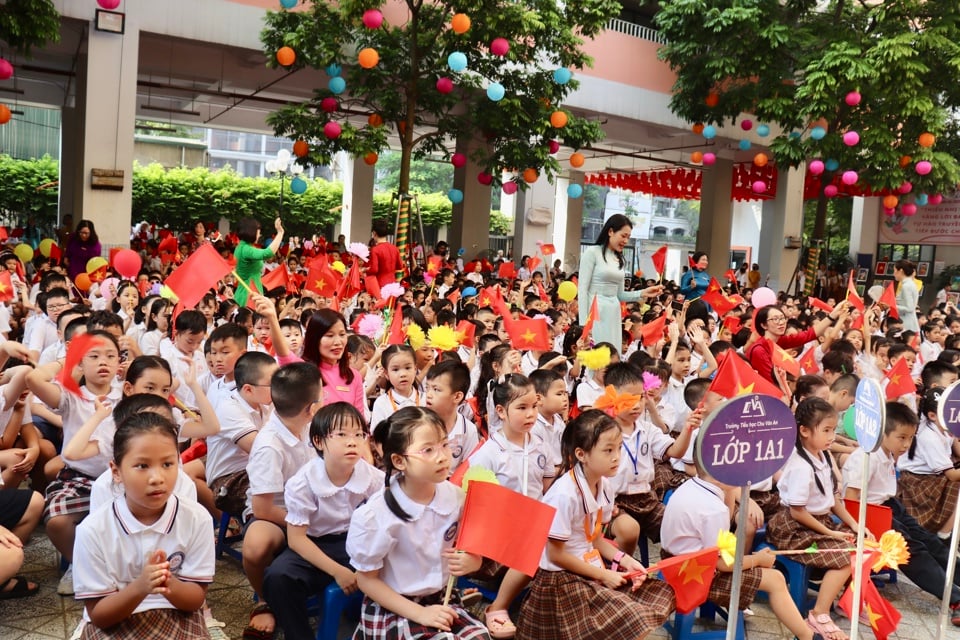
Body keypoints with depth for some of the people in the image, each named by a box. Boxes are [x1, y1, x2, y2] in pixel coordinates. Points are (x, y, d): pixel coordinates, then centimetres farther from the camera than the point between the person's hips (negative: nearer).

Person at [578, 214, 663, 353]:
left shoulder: (620, 259, 14)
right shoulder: (592, 252, -5)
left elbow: (619, 294, 17)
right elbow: (582, 290, -9)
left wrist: (643, 293, 2)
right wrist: (583, 323, -15)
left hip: (614, 315, 7)